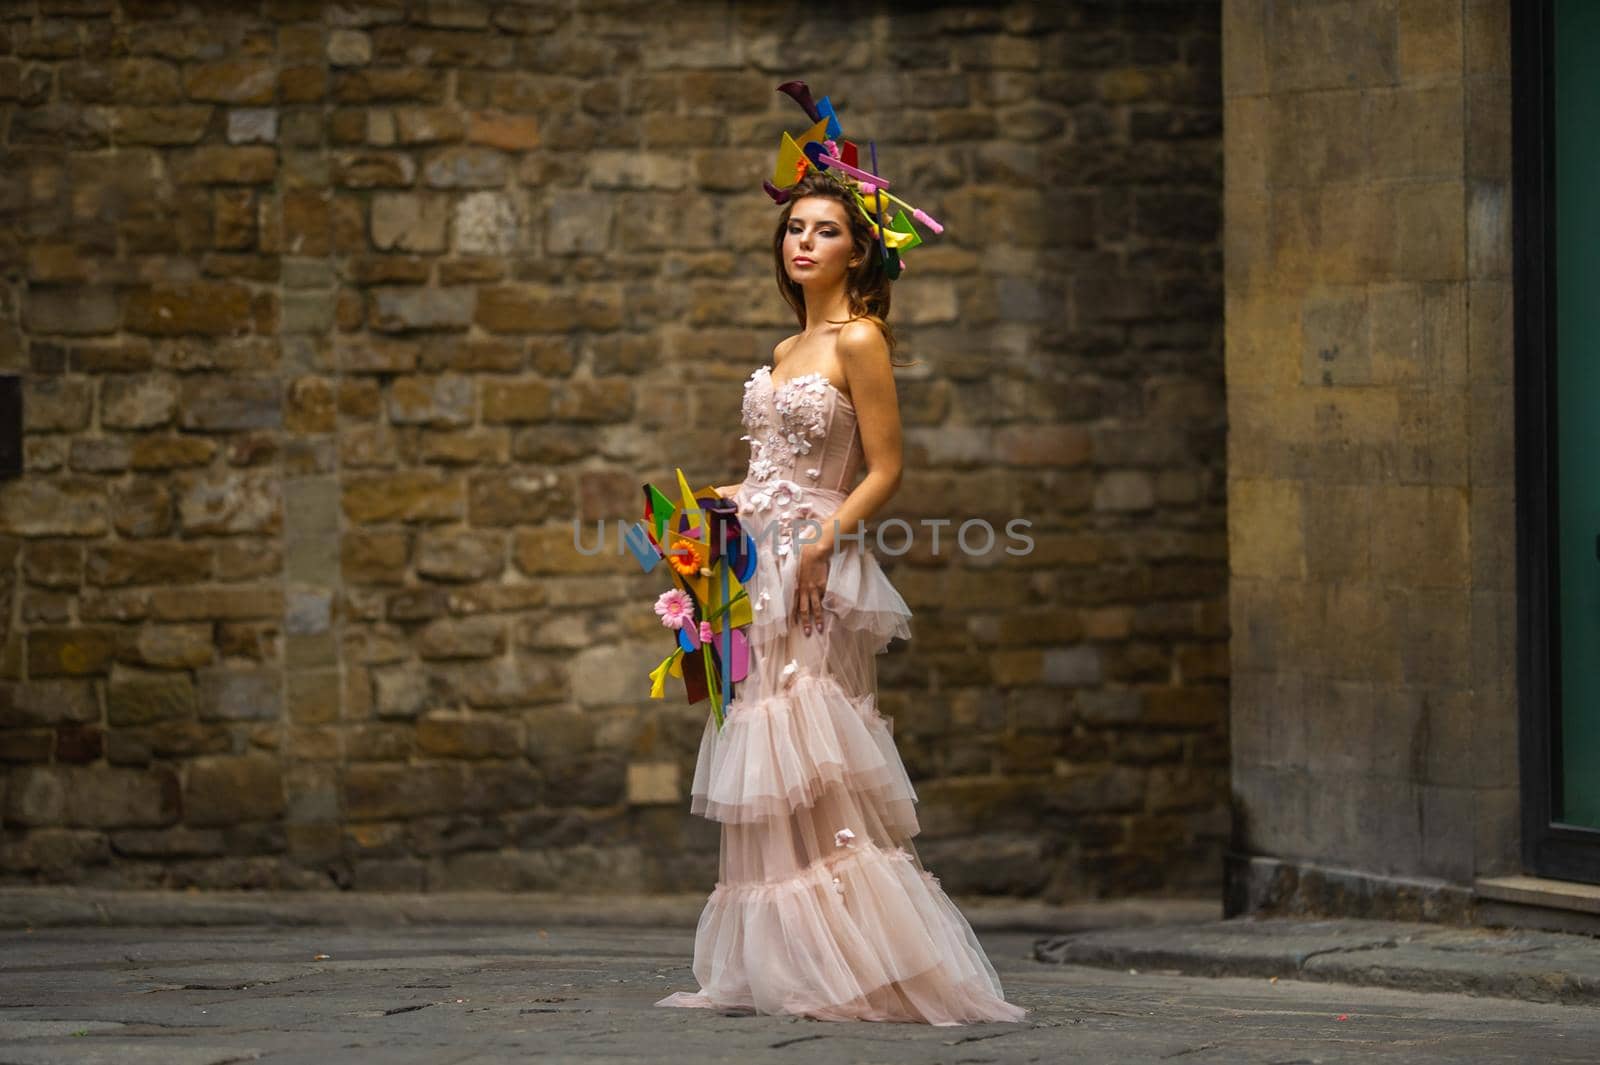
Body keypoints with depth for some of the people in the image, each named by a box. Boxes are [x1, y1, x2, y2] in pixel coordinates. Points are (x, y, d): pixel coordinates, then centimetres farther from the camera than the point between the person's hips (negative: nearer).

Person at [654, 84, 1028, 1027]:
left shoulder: (860, 342, -7)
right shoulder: (789, 351, 17)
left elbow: (885, 471, -11)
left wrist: (820, 543, -21)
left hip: (817, 573, -8)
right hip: (762, 564, 8)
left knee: (814, 773, -10)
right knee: (769, 778, 6)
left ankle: (860, 967, -6)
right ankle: (780, 972, 7)